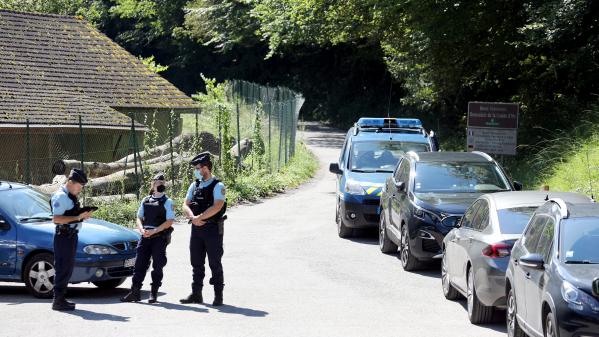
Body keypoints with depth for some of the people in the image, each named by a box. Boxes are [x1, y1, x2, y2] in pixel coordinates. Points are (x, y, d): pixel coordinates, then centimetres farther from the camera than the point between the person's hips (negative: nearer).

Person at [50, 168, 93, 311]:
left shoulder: (71, 196, 17)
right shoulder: (60, 196, -14)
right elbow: (56, 219, -23)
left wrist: (83, 215, 9)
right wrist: (77, 217, -27)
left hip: (72, 235, 10)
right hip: (64, 236, -10)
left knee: (67, 268, 14)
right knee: (63, 269, -8)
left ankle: (60, 298, 21)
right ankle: (58, 302, -5)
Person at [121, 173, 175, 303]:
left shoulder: (167, 202, -1)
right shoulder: (145, 201, 13)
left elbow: (169, 221, -9)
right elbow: (139, 217, 15)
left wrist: (153, 231, -16)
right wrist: (142, 229, -6)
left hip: (160, 237, -4)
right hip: (145, 237, 4)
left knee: (157, 266, 1)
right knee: (139, 264, 1)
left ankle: (154, 293, 9)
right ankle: (135, 292, 5)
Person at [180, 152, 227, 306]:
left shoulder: (218, 186, -7)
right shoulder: (194, 186, 12)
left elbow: (217, 207, -20)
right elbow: (186, 205, 6)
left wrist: (199, 218, -18)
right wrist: (193, 218, -14)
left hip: (213, 229, -6)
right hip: (196, 229, 6)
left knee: (215, 263, -2)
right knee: (197, 263, 9)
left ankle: (218, 295, 4)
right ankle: (196, 294, 16)